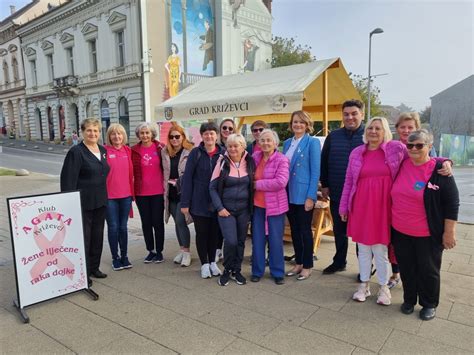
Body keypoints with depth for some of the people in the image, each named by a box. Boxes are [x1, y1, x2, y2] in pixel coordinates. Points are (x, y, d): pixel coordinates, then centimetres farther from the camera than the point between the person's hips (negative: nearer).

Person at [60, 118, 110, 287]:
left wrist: (105, 197, 12)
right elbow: (68, 179, -13)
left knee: (98, 235, 15)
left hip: (100, 201, 7)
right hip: (84, 202, -6)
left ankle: (94, 267, 30)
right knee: (84, 237, 2)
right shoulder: (76, 152, -10)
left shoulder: (103, 150, 10)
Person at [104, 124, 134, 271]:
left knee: (123, 226, 11)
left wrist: (132, 192, 9)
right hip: (109, 195, -3)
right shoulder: (105, 151, -6)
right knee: (113, 227, 5)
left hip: (126, 195, 3)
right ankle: (115, 257, 19)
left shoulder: (128, 151, 7)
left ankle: (124, 256, 24)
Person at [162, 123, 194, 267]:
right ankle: (182, 250, 24)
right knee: (177, 222, 12)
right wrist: (166, 188, 10)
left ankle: (186, 252, 5)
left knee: (181, 221, -9)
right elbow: (164, 172, 16)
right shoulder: (165, 152, 8)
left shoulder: (190, 151, -8)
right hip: (171, 193, 5)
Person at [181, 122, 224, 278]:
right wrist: (185, 202, -11)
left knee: (214, 232, 12)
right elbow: (187, 178, -7)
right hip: (199, 201, -2)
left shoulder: (223, 153, -1)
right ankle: (204, 264, 24)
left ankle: (212, 262, 30)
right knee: (201, 233, 8)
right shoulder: (195, 153, -6)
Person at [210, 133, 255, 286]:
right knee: (231, 241, -11)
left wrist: (251, 207, 3)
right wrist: (219, 208, -10)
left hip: (244, 209, 3)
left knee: (240, 241, 9)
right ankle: (227, 270, 15)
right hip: (226, 209, -2)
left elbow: (253, 185, 8)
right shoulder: (222, 162, -7)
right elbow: (213, 187, -4)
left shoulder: (250, 162, -1)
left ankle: (237, 270, 29)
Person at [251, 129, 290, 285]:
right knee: (257, 239, 11)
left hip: (275, 205, -4)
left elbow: (281, 182, -23)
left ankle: (278, 272, 22)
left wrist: (258, 184, -17)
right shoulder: (255, 156, 5)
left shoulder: (282, 159, -10)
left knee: (275, 240, 6)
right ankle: (257, 271, 25)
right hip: (257, 205, 4)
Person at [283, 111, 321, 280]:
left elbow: (315, 171, -11)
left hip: (304, 194, -6)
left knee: (305, 230, 5)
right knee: (294, 230, 14)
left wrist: (311, 196, -16)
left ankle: (307, 266, 19)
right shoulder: (287, 143, 11)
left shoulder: (312, 142, -7)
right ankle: (298, 263, 28)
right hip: (289, 194, 6)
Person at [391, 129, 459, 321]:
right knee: (406, 268, 17)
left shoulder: (439, 171, -12)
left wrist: (449, 232, -10)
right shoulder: (401, 165, 1)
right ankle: (409, 300, 36)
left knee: (428, 270, 12)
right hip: (400, 232, 4)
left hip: (428, 235, -4)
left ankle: (429, 304, 33)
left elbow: (452, 203, -9)